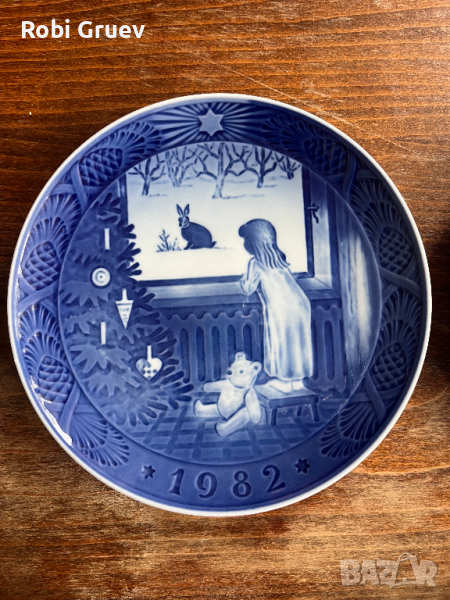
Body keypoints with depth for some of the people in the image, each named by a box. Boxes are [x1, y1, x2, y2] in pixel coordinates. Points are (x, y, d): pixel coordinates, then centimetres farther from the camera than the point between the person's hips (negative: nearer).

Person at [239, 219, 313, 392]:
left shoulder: (255, 263, -3)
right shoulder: (279, 257, 16)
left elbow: (248, 289, 1)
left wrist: (243, 279, 19)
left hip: (278, 309, -6)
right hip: (300, 303, 6)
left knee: (280, 343, 9)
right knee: (297, 341, 15)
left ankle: (284, 381, 18)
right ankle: (297, 379, 28)